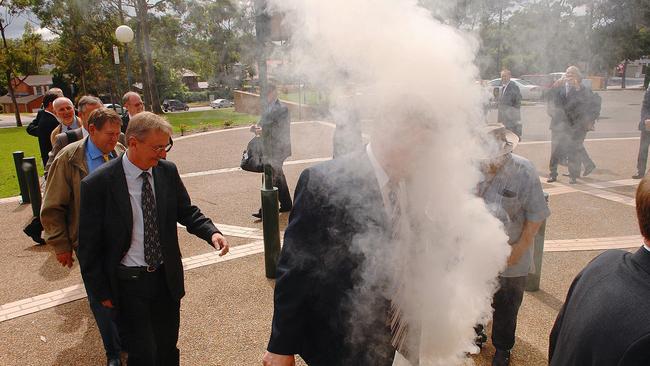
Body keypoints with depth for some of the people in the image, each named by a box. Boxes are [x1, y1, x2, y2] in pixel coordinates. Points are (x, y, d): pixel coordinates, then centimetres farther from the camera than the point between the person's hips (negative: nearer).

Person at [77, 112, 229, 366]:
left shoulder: (168, 171, -6)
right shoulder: (97, 184, -17)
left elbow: (186, 212, 6)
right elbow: (89, 245, -9)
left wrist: (211, 232, -14)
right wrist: (101, 292, -4)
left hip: (167, 277, 4)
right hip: (128, 283, -3)